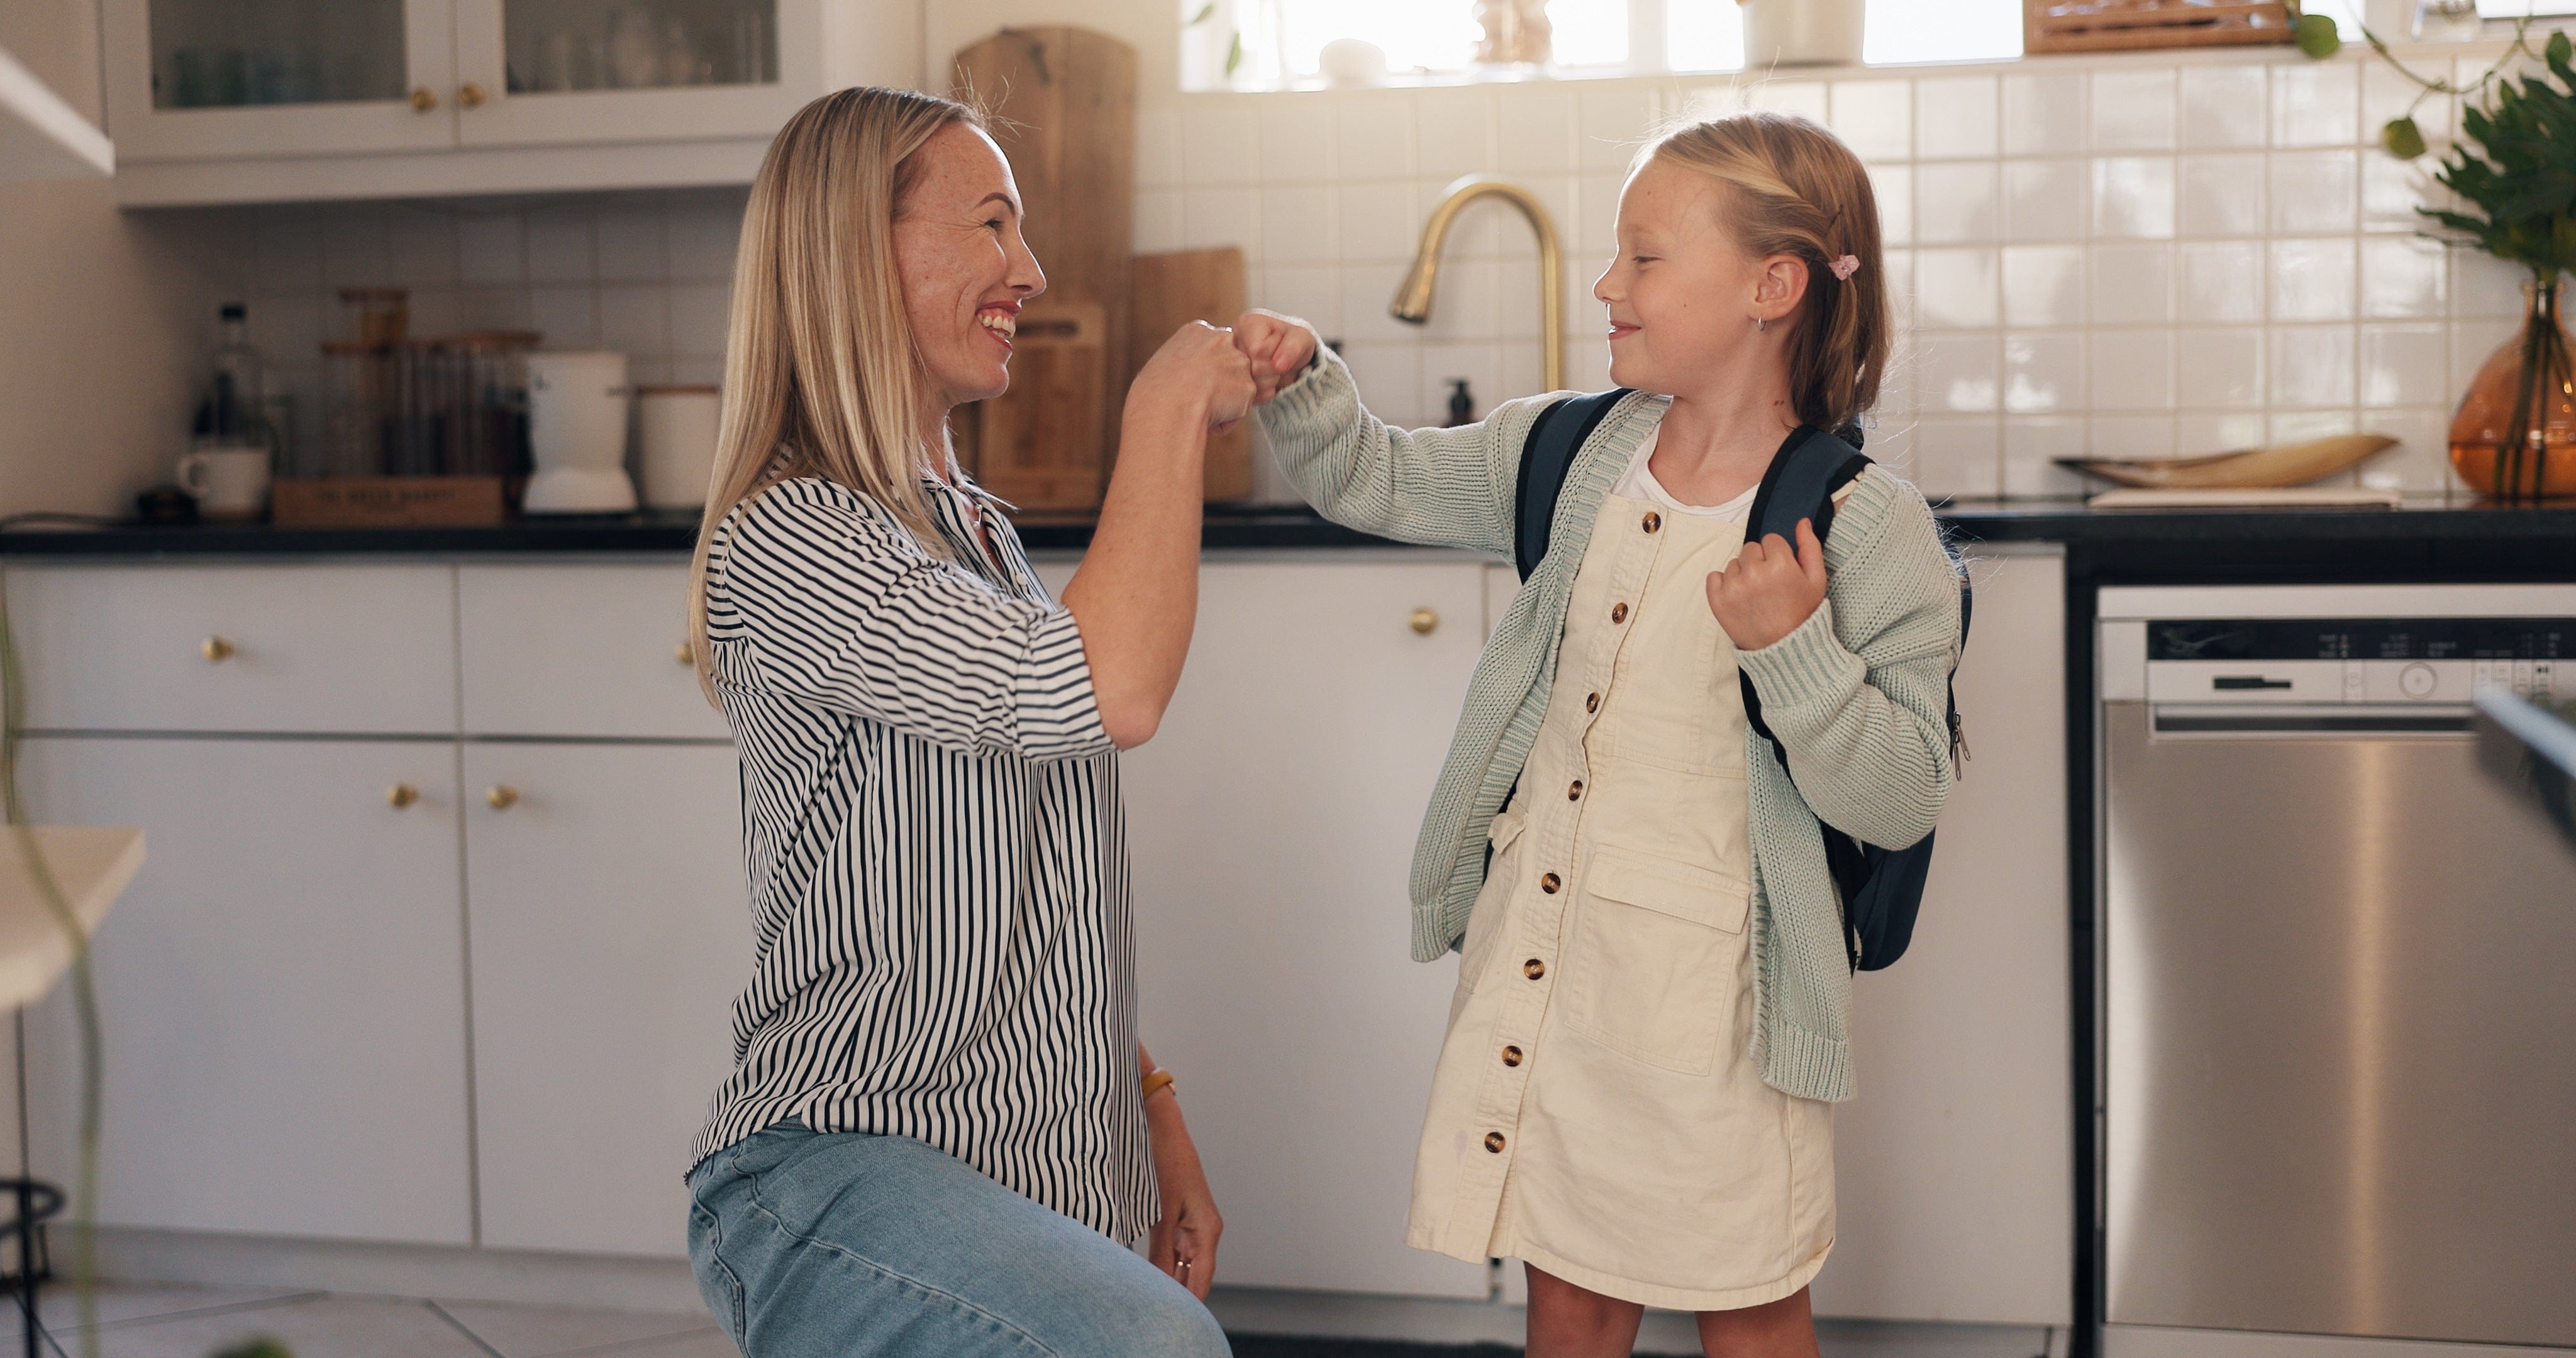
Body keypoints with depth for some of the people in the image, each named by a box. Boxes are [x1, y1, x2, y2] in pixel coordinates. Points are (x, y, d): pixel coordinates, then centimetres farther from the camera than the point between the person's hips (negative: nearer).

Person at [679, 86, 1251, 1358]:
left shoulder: (973, 529, 20)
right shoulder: (788, 542, -11)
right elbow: (1108, 692, -24)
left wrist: (1148, 1111, 18)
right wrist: (1169, 412, -11)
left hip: (1030, 1180, 9)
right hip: (835, 1172, -9)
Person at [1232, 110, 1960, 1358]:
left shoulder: (1870, 531, -14)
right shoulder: (1569, 454, 3)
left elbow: (1898, 805, -15)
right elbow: (1375, 482, 14)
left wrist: (1791, 647, -28)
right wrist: (1302, 383, -4)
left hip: (1709, 978, -5)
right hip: (1537, 949, 5)